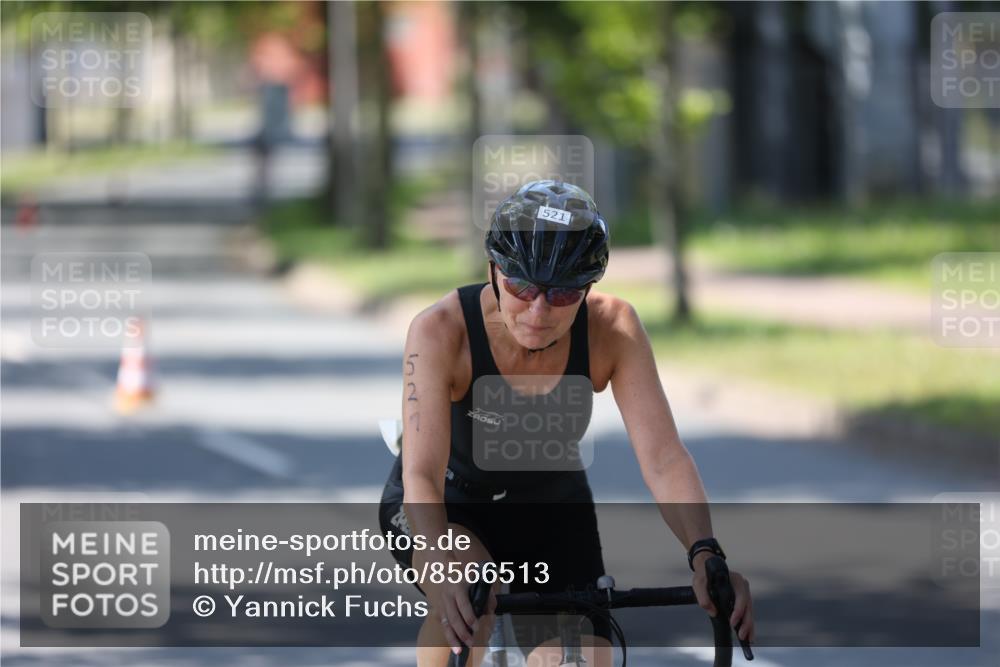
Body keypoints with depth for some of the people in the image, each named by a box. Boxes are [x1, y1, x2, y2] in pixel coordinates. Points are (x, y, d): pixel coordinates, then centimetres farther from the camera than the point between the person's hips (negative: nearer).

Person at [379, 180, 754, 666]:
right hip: (447, 509, -3)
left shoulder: (611, 330, -24)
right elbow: (422, 475, -39)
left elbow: (663, 457, -30)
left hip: (550, 514, 3)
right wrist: (444, 567, -59)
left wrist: (705, 554, -48)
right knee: (470, 579, -36)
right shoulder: (440, 331, -31)